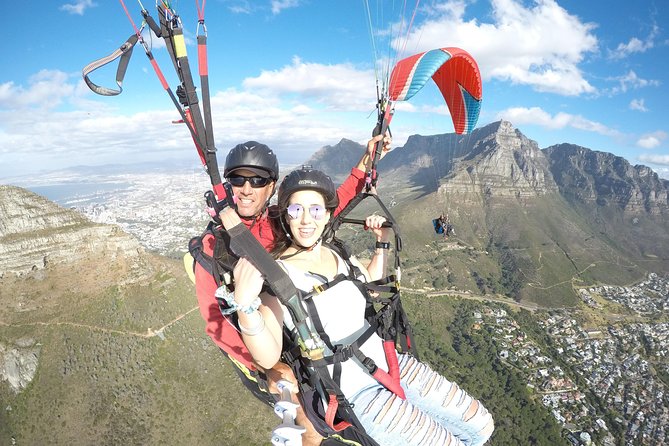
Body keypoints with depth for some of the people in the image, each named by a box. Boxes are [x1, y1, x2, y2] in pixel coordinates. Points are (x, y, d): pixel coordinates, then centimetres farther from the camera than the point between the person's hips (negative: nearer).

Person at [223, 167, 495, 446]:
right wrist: (245, 304, -44)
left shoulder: (338, 255, 1)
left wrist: (382, 241, 10)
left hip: (392, 363, 7)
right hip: (357, 394, -6)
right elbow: (268, 358, -28)